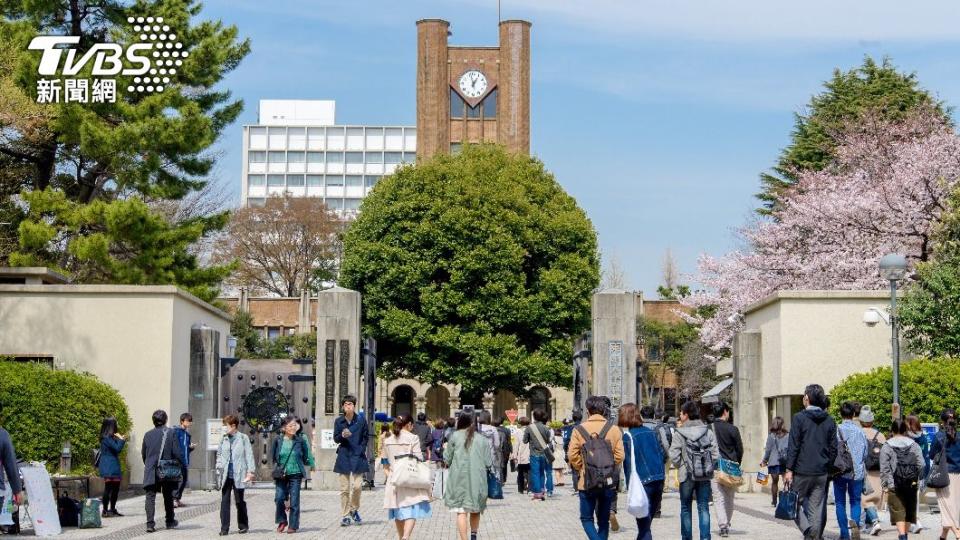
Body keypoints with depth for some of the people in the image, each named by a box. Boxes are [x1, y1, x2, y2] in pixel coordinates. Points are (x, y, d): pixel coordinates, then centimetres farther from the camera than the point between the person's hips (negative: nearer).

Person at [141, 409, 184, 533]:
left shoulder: (148, 434, -1)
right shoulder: (170, 433, -8)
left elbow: (143, 453, 8)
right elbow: (177, 453, -10)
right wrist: (181, 466, 3)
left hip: (151, 472, 0)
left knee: (150, 496, -1)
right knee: (168, 496, 17)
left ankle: (150, 523, -15)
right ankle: (170, 521, 30)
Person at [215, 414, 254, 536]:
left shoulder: (243, 438, -1)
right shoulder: (223, 439, 8)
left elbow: (249, 455, -2)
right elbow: (219, 454, 14)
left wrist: (250, 471, -8)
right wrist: (219, 469, 3)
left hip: (239, 475, -3)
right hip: (226, 475, 3)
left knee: (239, 501, 6)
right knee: (224, 501, -1)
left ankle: (243, 525, 21)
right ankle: (224, 528, 1)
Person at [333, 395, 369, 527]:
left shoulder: (361, 421, 1)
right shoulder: (338, 421, 2)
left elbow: (365, 438, 11)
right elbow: (335, 439, 4)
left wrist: (362, 449, -1)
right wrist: (342, 435, -17)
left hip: (357, 456, 0)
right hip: (344, 456, 0)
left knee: (357, 485, -6)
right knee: (344, 488, 0)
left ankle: (354, 510, 19)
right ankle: (345, 515, 7)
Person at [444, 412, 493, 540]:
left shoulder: (455, 436, 0)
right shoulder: (483, 439, 4)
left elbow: (447, 460, 3)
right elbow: (489, 463, 2)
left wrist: (445, 450, 22)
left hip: (459, 478, -2)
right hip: (477, 479, 2)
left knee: (461, 511, -3)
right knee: (475, 510, 19)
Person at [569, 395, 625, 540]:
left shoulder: (579, 429, -5)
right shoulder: (614, 429, -1)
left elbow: (572, 455, -9)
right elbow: (620, 456, -6)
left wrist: (581, 469, 6)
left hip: (586, 483, -2)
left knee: (587, 518, 9)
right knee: (603, 520, 15)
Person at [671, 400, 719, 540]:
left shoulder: (679, 434, -9)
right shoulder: (708, 432, 0)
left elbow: (674, 456, -13)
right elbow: (716, 455, -4)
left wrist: (681, 467, 5)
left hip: (686, 476, -2)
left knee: (686, 508, 10)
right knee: (703, 508, 6)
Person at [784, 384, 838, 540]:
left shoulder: (799, 418, -7)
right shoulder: (829, 421, 7)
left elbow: (793, 446, -10)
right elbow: (833, 448, 8)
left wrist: (789, 469, -8)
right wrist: (828, 468, 16)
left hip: (802, 470, -4)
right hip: (822, 472, 4)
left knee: (797, 502, 7)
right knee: (818, 507, 8)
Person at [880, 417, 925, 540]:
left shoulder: (886, 447, -3)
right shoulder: (914, 445, 3)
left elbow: (884, 468, -5)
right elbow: (921, 464, 0)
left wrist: (885, 484, 0)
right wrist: (917, 478, 13)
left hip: (894, 485, -3)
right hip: (911, 484, 3)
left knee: (898, 512, -4)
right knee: (909, 509, 17)